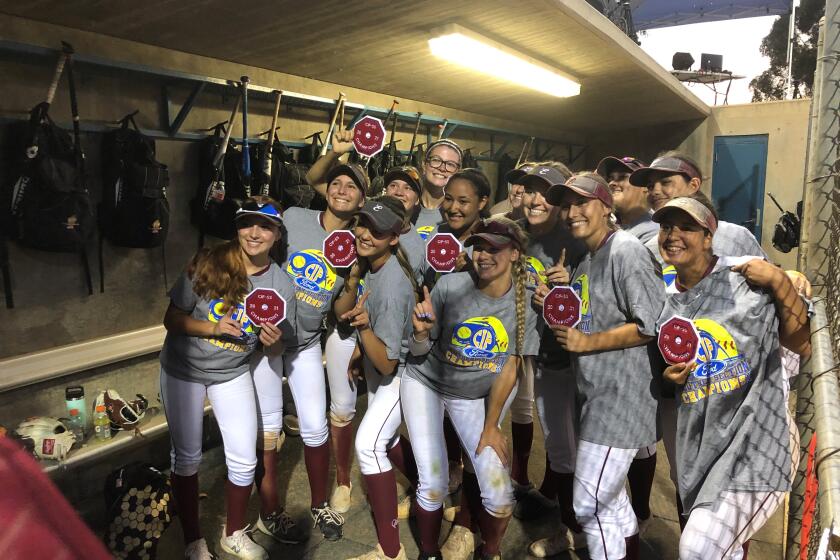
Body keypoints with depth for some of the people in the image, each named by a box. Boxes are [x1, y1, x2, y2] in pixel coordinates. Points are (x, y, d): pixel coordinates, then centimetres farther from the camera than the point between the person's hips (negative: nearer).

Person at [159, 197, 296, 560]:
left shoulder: (282, 286, -12)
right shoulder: (208, 263, -19)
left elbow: (276, 345, 1)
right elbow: (172, 319, -12)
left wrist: (271, 340, -22)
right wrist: (213, 327, -28)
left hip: (232, 373, 2)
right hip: (183, 370, -1)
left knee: (244, 460, 2)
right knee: (187, 458, 10)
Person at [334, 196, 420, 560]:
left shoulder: (391, 286, -34)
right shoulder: (365, 262, -11)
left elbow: (387, 363, -32)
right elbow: (341, 312, -5)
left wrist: (364, 326, -49)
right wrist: (352, 278, -22)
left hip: (401, 370, -9)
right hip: (376, 366, 9)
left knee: (368, 444, -14)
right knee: (384, 439, 23)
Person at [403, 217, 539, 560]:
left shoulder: (526, 303, -15)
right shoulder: (450, 286, -20)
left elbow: (509, 369, -8)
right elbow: (419, 351, -11)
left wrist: (491, 427, -5)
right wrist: (421, 332, -33)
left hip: (474, 397, 1)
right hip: (425, 384, -1)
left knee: (499, 495, -5)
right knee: (433, 487, -6)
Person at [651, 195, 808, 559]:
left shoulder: (747, 278, -8)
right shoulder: (665, 301, 7)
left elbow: (805, 344, -8)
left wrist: (780, 281, -17)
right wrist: (670, 377, -3)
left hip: (754, 444, -6)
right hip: (699, 450, 6)